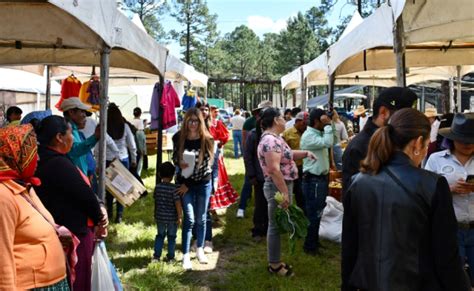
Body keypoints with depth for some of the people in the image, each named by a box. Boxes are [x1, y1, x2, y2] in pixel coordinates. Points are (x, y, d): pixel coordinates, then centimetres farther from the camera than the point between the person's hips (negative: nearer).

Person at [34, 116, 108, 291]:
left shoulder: (45, 160, 9)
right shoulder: (59, 164, -22)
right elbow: (85, 195, -18)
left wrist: (98, 209, -3)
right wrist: (99, 219, -1)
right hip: (74, 234, -9)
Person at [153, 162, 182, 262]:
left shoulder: (157, 187, -4)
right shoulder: (174, 188, -17)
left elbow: (155, 200, 7)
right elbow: (178, 204, -19)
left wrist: (156, 216, 19)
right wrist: (180, 217, -10)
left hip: (160, 217, 3)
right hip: (172, 218, -3)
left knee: (160, 235, 19)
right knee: (171, 237, 12)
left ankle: (156, 255, 18)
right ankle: (170, 257, 19)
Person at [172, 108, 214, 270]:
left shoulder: (207, 140, -10)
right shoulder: (178, 138, -5)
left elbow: (205, 165, -11)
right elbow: (175, 158, 8)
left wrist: (188, 184, -10)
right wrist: (180, 164, -18)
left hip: (203, 184, 0)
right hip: (184, 183, 0)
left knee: (201, 219, 11)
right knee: (189, 219, -5)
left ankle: (200, 250, 29)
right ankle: (185, 255, 2)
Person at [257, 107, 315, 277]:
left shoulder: (274, 138, 11)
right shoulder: (270, 140, -22)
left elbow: (286, 155, 23)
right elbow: (274, 169, -28)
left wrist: (305, 153, 8)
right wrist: (284, 193, -28)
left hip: (281, 186, 11)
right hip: (278, 187, -11)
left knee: (277, 225, 18)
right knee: (276, 226, 0)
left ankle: (275, 261, 29)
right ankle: (274, 265, 12)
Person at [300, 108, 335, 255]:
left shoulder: (319, 133, 11)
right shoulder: (308, 136, -19)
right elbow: (328, 143, -31)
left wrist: (330, 124, 4)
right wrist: (328, 124, -22)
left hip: (321, 178, 10)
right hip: (313, 180, -10)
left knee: (318, 212, 18)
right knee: (313, 213, -2)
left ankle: (314, 241, 30)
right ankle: (309, 246, 9)